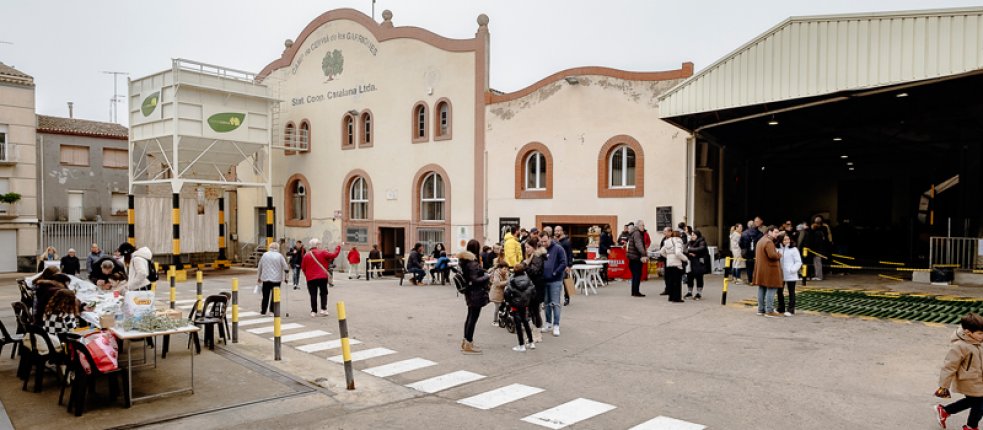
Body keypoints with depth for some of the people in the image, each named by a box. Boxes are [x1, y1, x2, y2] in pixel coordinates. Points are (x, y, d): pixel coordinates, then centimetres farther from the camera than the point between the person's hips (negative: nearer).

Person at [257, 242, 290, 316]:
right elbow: (286, 267, -5)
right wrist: (285, 277, 8)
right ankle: (272, 311, 2)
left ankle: (263, 311, 15)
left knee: (265, 296, 10)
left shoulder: (264, 255, 5)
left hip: (265, 279, 3)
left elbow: (259, 267, 10)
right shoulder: (279, 255, -4)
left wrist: (258, 277, 20)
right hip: (276, 279, -3)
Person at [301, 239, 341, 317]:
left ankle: (314, 311, 5)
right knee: (323, 293, 10)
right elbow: (334, 255, -6)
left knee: (313, 295, 6)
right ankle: (323, 309, 0)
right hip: (323, 277, -1)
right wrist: (338, 247, 9)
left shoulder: (306, 255, 4)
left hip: (311, 278, 2)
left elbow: (303, 267, 8)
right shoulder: (322, 252, -3)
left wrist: (307, 275, 23)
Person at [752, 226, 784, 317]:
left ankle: (761, 309, 18)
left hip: (760, 270, 10)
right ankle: (769, 311, -7)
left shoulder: (760, 241, 17)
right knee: (771, 290, -7)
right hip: (769, 270, -10)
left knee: (761, 289, 12)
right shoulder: (768, 242, -16)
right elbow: (772, 255, -27)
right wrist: (779, 255, -7)